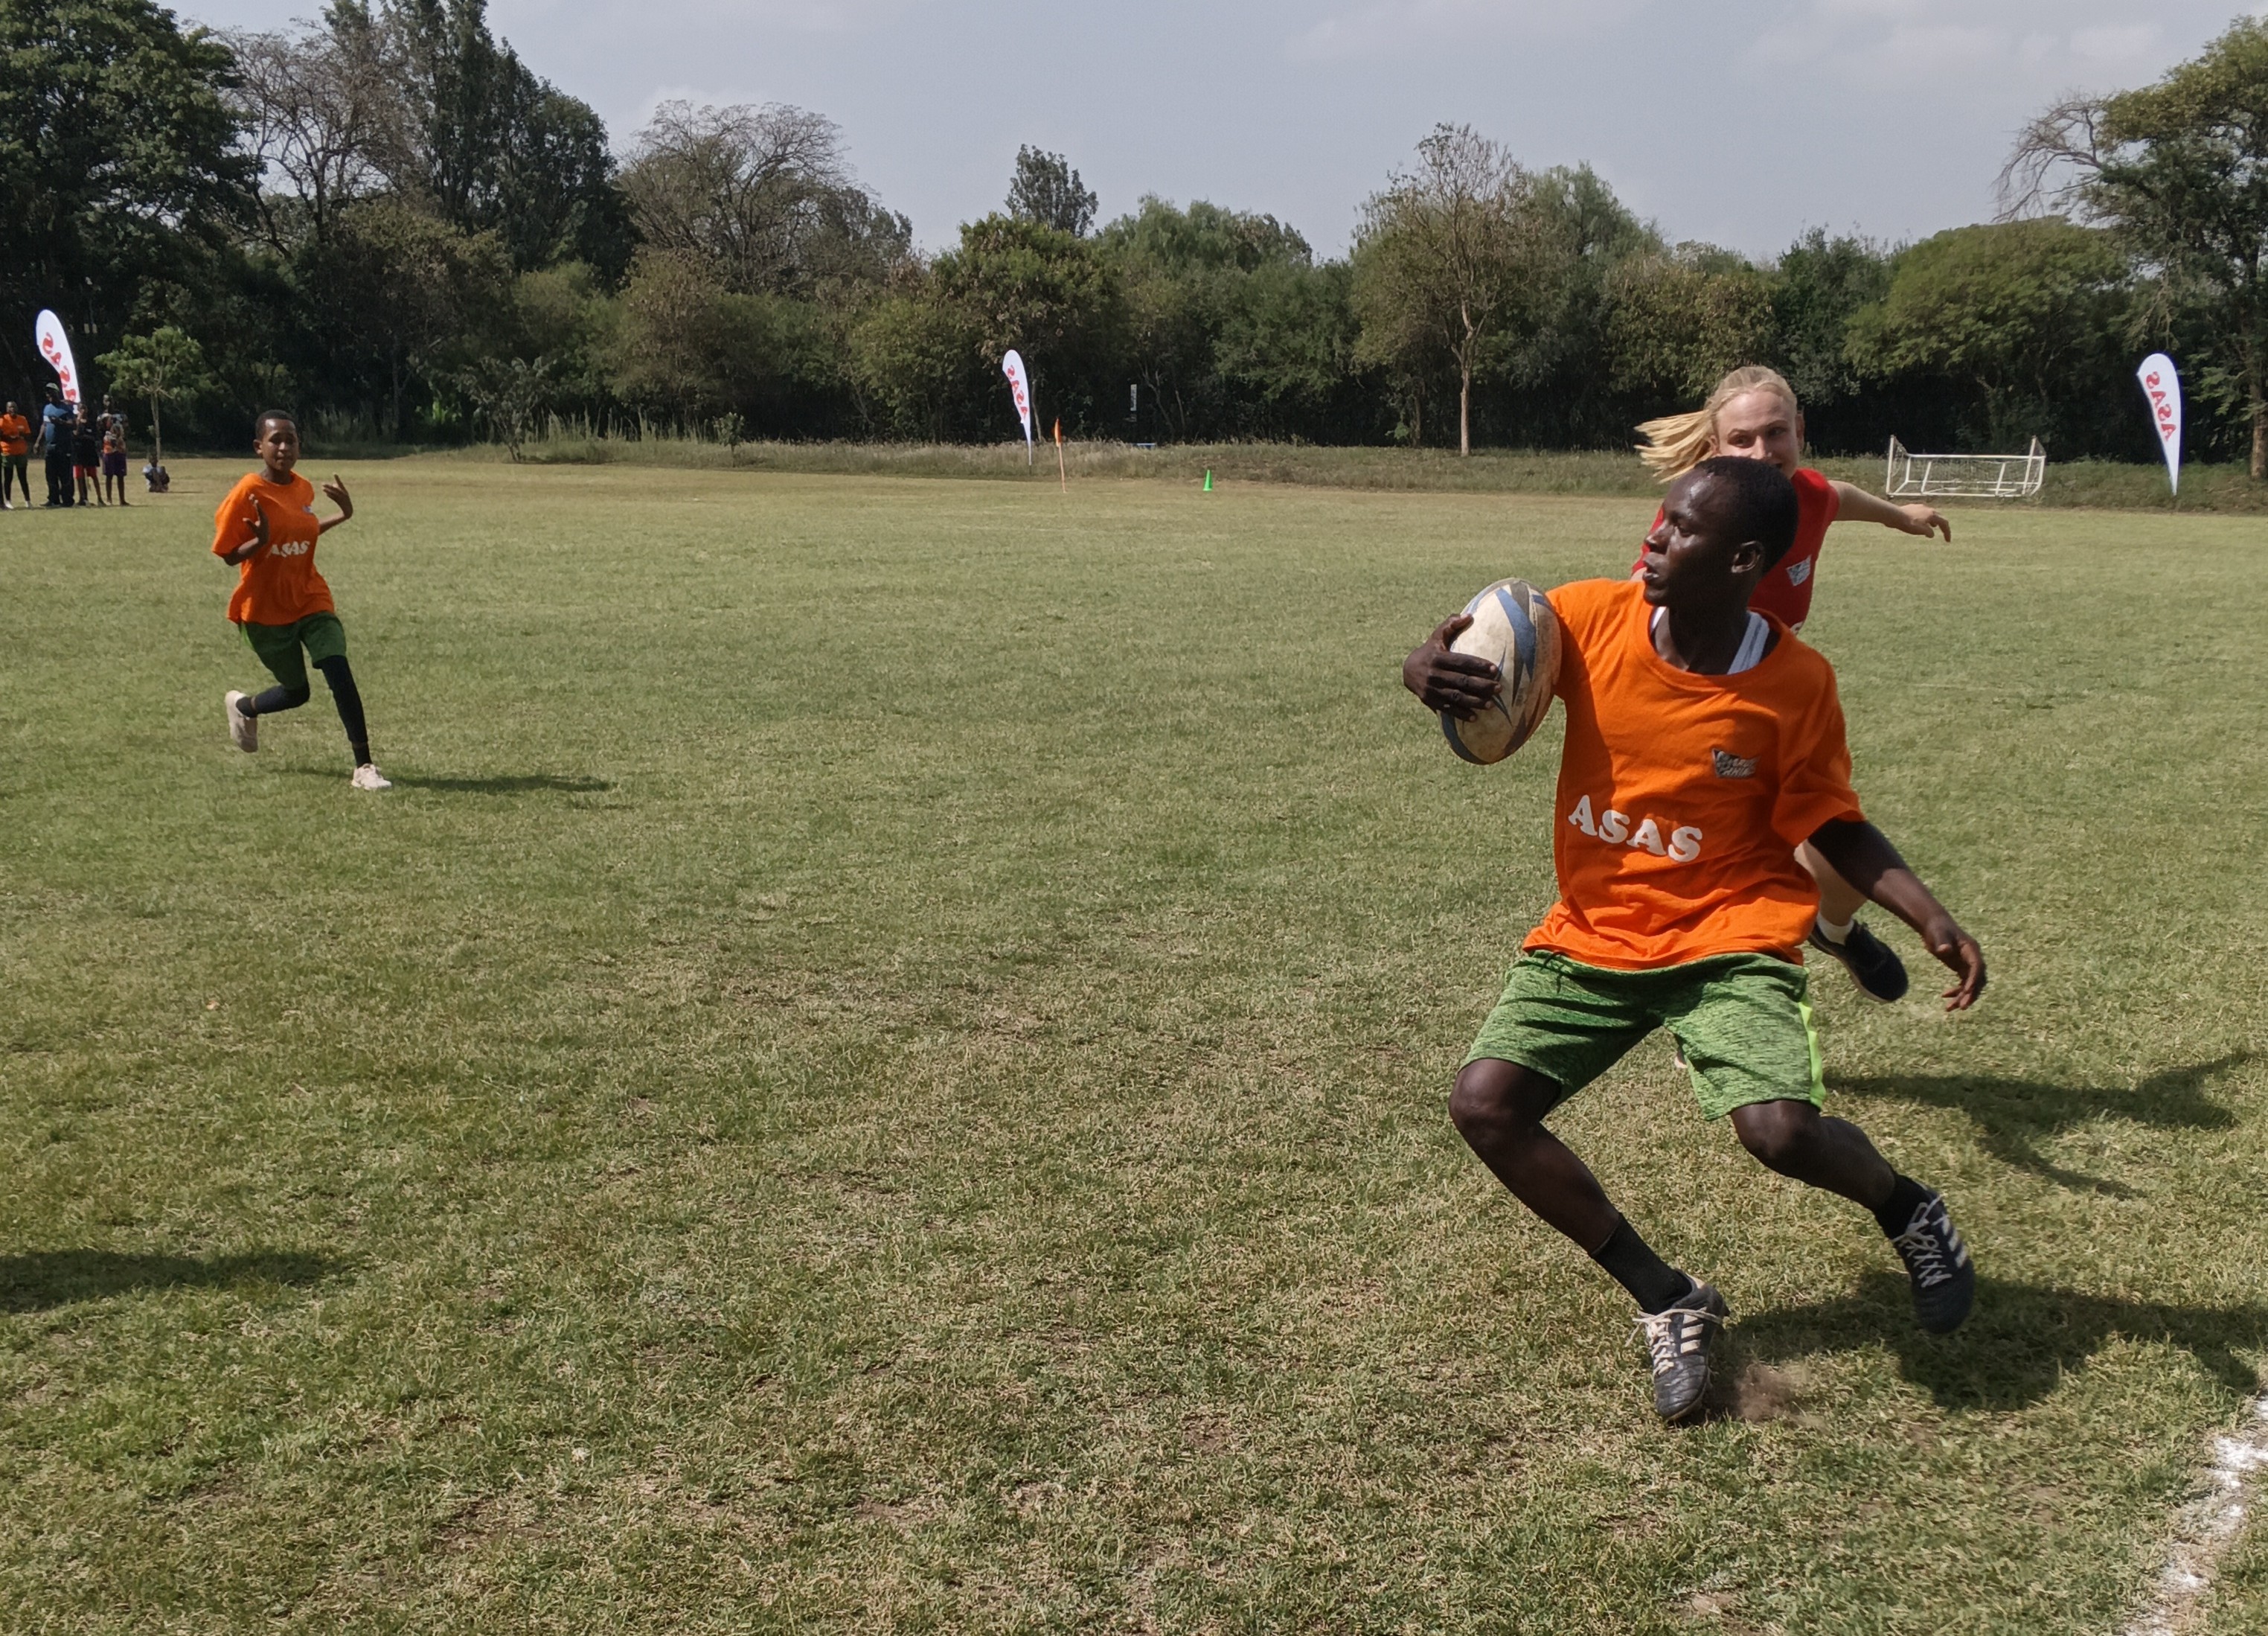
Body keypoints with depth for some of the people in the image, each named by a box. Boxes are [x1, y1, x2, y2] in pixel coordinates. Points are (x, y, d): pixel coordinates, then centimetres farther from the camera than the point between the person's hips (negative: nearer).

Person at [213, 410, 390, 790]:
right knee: (297, 691, 8)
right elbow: (228, 555, -12)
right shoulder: (248, 492, -15)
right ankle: (242, 705, 43)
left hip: (311, 601, 4)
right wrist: (261, 541, -31)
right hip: (265, 610, -4)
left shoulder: (304, 489, 2)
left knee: (340, 674, -16)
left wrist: (342, 515, 11)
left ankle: (363, 767, -13)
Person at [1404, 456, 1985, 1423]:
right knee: (1484, 1103, -14)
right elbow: (1469, 655, -6)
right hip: (1590, 935, 3)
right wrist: (1427, 668, -31)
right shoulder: (1590, 618, -11)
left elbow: (1833, 827, 0)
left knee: (1780, 1129, -25)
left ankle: (1909, 1214, 14)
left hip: (1728, 935, -3)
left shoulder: (1797, 685, -12)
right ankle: (1669, 1305, 3)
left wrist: (1931, 919, -13)